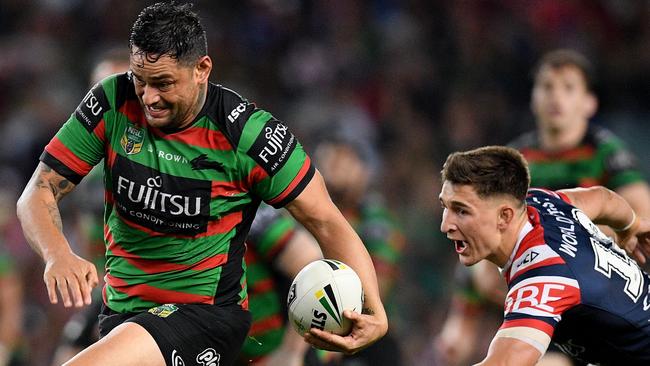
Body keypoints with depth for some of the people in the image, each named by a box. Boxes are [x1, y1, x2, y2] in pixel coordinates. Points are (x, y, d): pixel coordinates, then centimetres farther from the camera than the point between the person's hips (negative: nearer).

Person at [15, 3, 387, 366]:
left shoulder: (248, 133, -16)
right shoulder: (113, 103, -7)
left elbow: (327, 223, -10)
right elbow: (40, 191, -5)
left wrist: (374, 314, -23)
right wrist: (58, 254, -27)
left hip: (207, 310, -5)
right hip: (120, 312, 5)